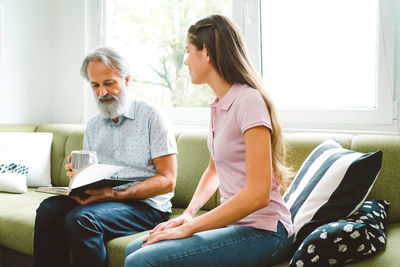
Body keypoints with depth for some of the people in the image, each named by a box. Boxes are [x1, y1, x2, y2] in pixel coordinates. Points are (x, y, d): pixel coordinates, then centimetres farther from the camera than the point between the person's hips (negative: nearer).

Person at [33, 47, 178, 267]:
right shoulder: (93, 126, 17)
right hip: (101, 198, 6)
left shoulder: (152, 117, -3)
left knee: (81, 218, -30)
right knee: (49, 208, -21)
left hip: (146, 203, -5)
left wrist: (116, 194, -21)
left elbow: (167, 181, -10)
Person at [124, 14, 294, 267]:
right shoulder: (219, 105, 12)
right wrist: (188, 214, 6)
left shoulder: (248, 101, -17)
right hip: (233, 223, 8)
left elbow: (258, 194, -22)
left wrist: (190, 227, -18)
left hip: (263, 232, -8)